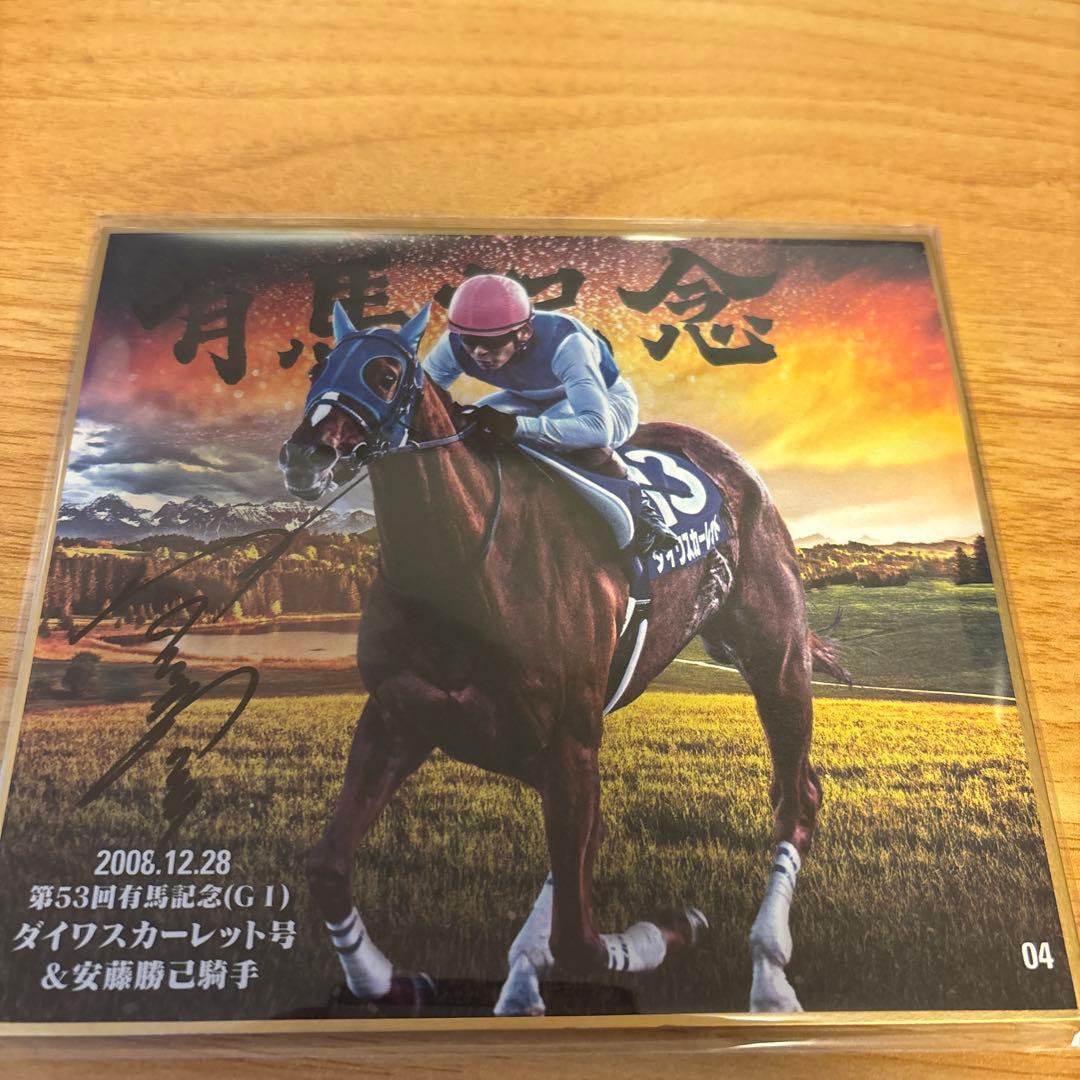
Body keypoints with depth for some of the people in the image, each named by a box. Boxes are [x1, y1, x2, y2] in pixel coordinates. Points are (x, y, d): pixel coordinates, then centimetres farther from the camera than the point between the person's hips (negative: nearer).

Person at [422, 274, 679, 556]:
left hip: (606, 400, -5)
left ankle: (640, 506, -14)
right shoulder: (455, 344, -26)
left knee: (581, 443, -41)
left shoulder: (563, 343, -41)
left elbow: (598, 428, -52)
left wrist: (517, 426, -62)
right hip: (530, 399, 6)